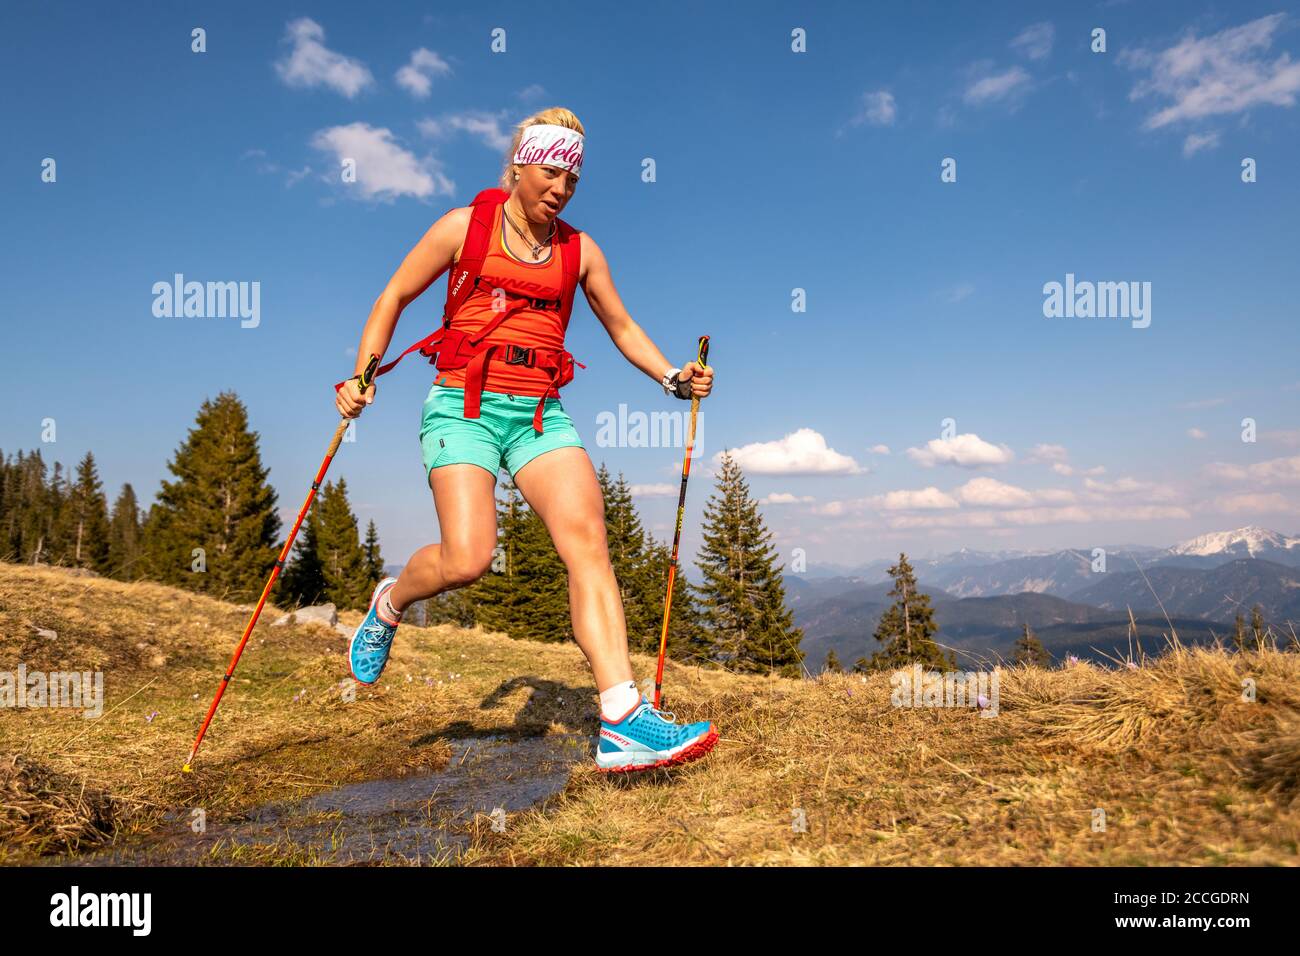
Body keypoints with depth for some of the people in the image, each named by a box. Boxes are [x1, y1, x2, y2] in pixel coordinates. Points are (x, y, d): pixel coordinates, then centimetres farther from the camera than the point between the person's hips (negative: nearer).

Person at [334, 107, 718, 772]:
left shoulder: (578, 250, 13)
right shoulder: (465, 226, 4)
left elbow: (623, 328, 20)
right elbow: (393, 298, 11)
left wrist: (673, 379, 5)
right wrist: (361, 378, 1)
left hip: (541, 417, 3)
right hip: (463, 409, -3)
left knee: (587, 538, -19)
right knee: (467, 560, -20)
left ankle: (623, 719, -23)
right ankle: (389, 604, 17)